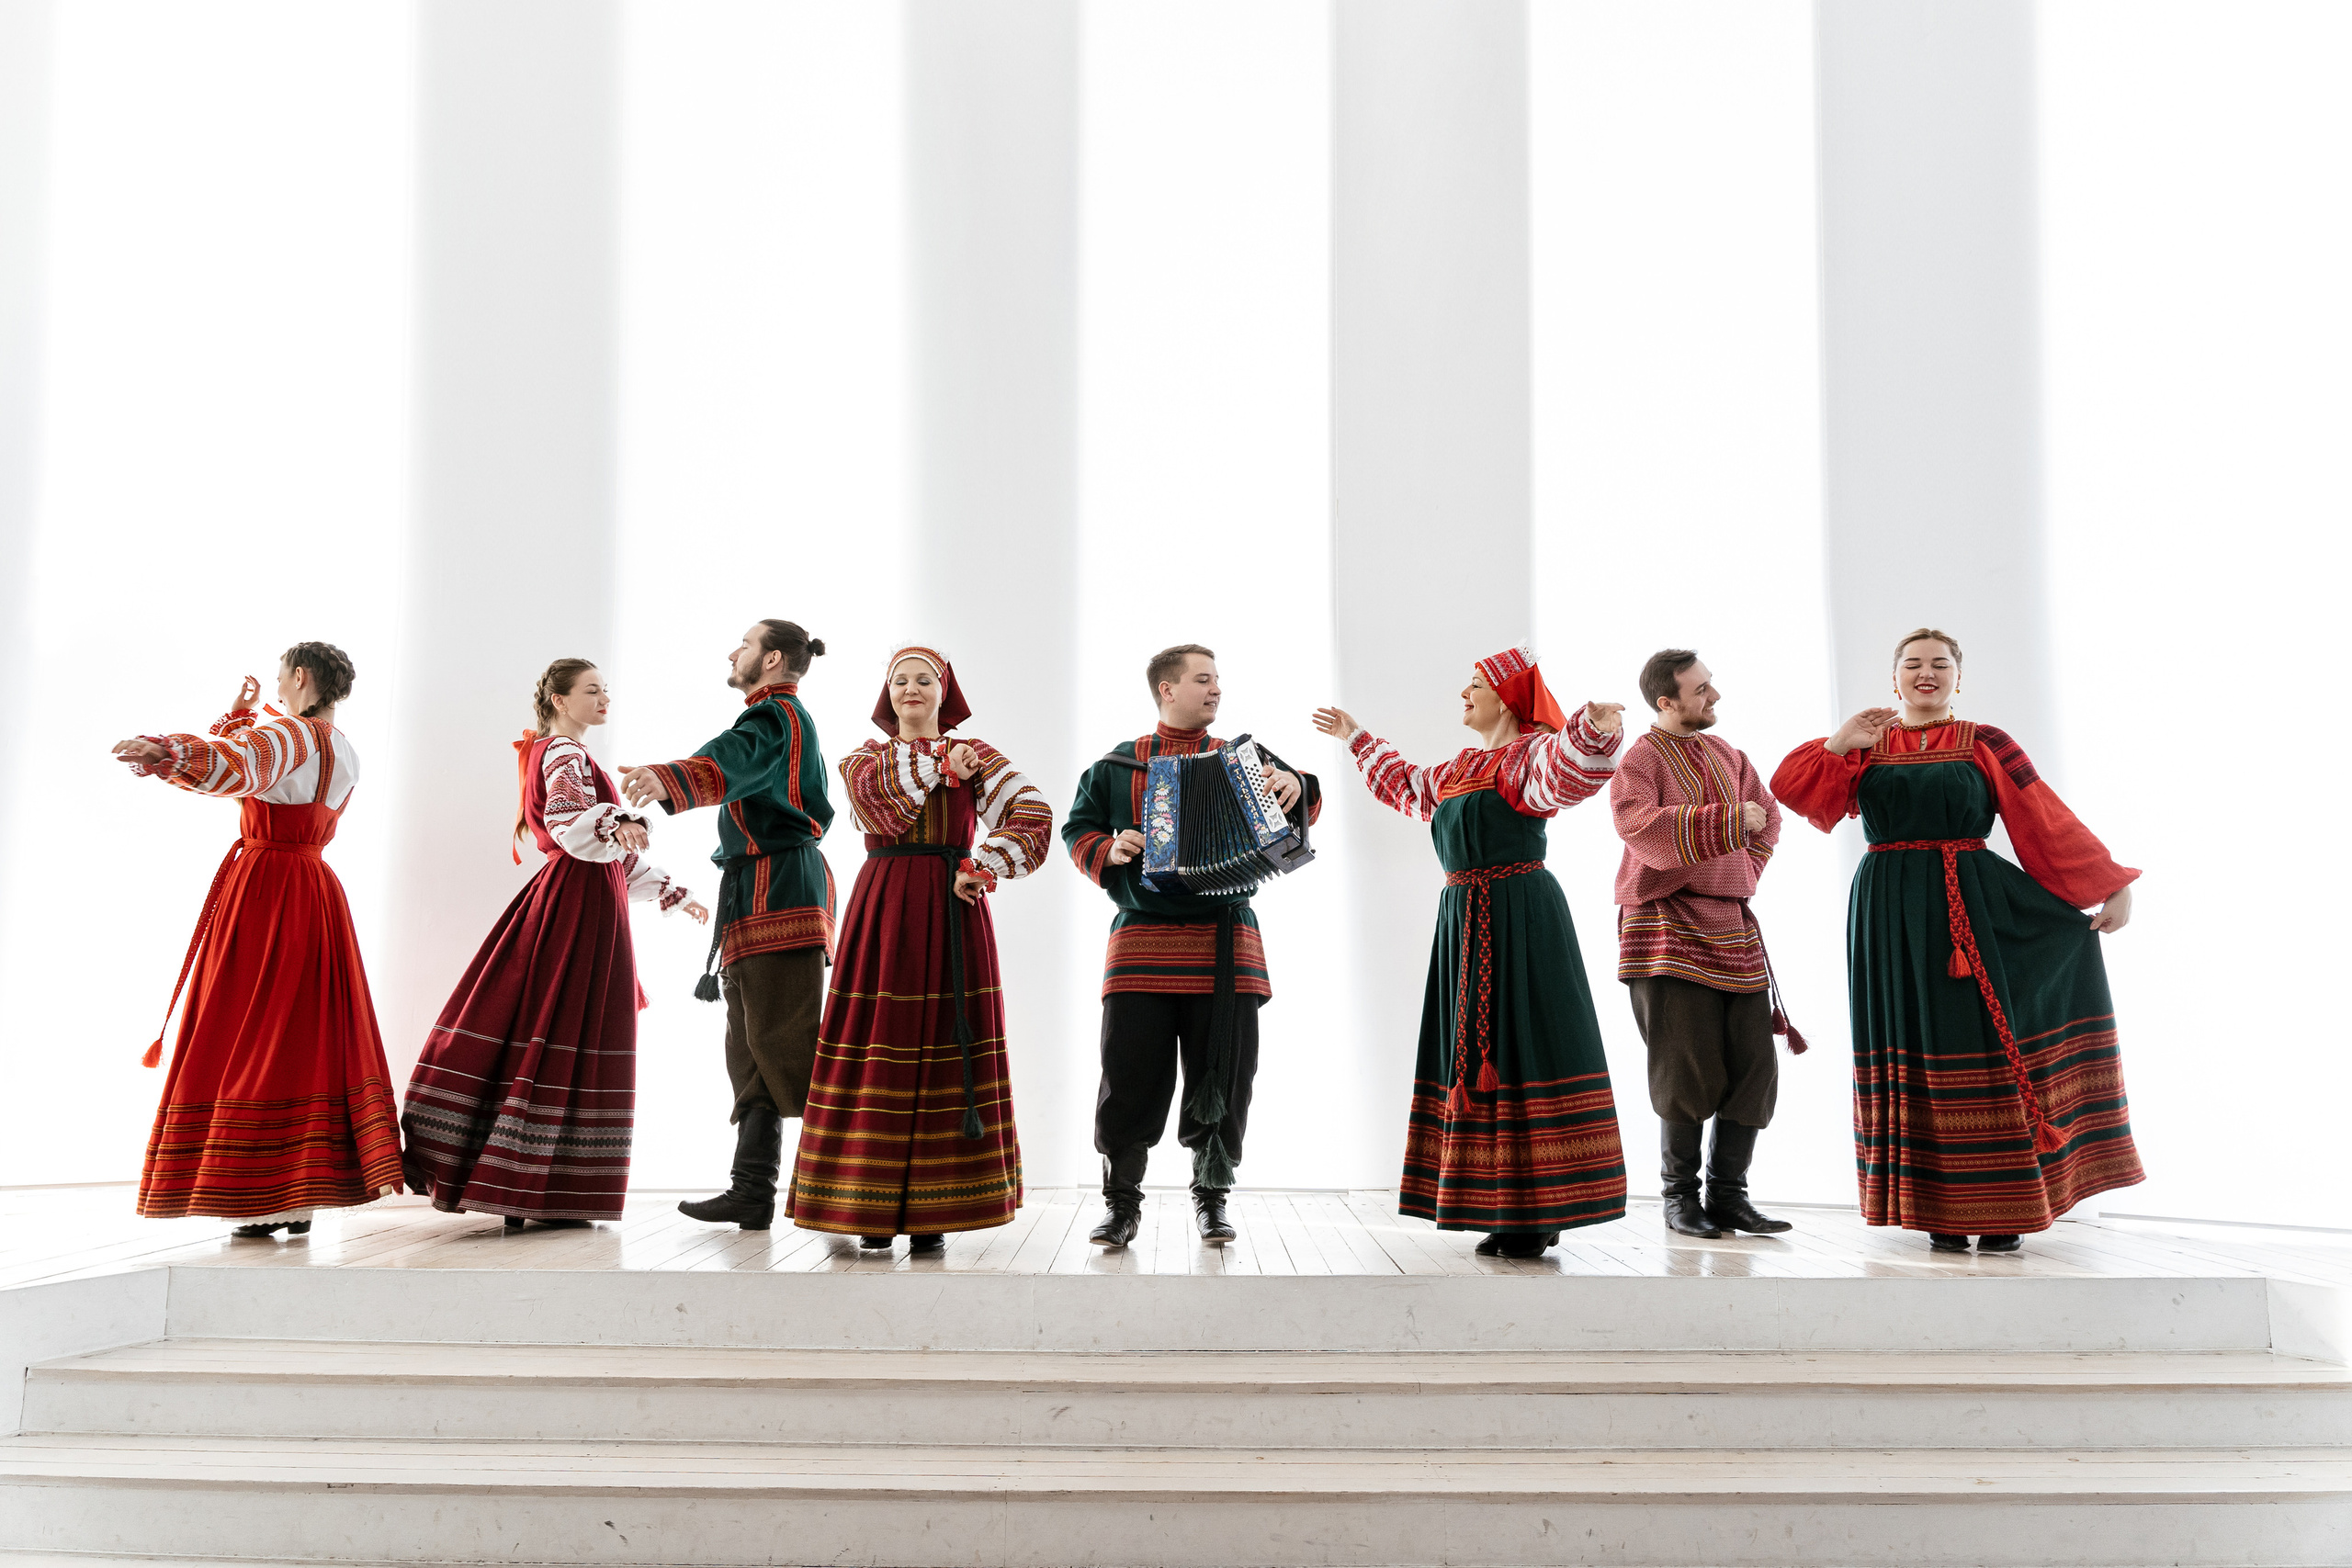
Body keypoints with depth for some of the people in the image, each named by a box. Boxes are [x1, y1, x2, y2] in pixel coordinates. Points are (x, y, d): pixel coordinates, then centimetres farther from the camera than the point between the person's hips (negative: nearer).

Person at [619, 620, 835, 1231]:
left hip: (775, 891, -11)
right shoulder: (792, 722, 26)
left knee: (785, 1045, -14)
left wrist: (666, 780, -49)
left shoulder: (773, 715, -7)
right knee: (753, 1050, 9)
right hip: (762, 902, 11)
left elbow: (728, 762, -30)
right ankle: (752, 1192, 11)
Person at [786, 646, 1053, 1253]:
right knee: (880, 1048, -5)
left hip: (951, 909, -1)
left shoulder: (975, 756, 11)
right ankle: (875, 1209, 1)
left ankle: (934, 1210, -1)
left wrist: (982, 869, -10)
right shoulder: (866, 756, 16)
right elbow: (875, 794, -8)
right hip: (882, 907, 1)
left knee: (948, 1047, -5)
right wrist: (942, 764, -6)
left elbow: (1034, 815, -3)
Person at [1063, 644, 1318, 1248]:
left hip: (1224, 946, 1)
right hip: (1141, 943, -1)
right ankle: (1122, 1202, 12)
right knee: (1129, 1078, -2)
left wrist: (1296, 786, -15)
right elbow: (1076, 828, 15)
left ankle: (1212, 1197, 18)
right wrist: (1107, 851, -6)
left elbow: (1301, 806, 7)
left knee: (1222, 1078, 3)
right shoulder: (1119, 765, 11)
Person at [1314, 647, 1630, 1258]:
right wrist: (1356, 737, 48)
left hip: (1518, 919, -9)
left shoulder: (1530, 754, -5)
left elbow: (1565, 772, -29)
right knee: (1477, 1051, 8)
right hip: (1464, 920, 9)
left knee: (1517, 1044, -11)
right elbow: (1407, 784, 39)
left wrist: (1594, 727, -49)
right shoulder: (1457, 769, 20)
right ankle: (1522, 1214, 13)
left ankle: (1538, 1213, -8)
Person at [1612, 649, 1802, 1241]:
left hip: (1732, 924, 6)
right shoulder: (1638, 761, -5)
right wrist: (1730, 820, -21)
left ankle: (1728, 1192, 12)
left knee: (1754, 1067, 2)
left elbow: (1768, 816, 25)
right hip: (1668, 926, -6)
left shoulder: (1727, 755, 16)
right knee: (1688, 1069, -7)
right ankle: (1680, 1196, 8)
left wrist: (1745, 873, 11)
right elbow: (1643, 828, -23)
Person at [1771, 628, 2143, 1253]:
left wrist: (2112, 886, -1)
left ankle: (2001, 1209, 4)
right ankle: (1941, 1211, 7)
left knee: (1984, 1048, -3)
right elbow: (1793, 790, -1)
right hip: (1891, 916, 2)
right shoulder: (1865, 748, 11)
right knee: (1915, 1050, 1)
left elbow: (2051, 824, 2)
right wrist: (1840, 743, -11)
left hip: (1973, 911, -1)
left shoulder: (1985, 746, 6)